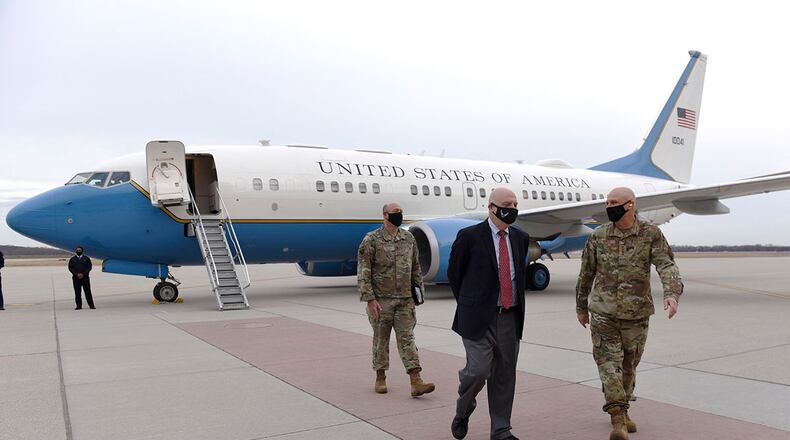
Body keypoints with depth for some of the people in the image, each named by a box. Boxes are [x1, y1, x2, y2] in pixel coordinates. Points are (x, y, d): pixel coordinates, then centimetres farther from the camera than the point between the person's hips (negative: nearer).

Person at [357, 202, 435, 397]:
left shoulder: (409, 238, 8)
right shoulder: (371, 240, -7)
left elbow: (415, 267, 16)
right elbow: (363, 272, -9)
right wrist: (370, 299, -14)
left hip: (405, 299, 3)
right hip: (381, 300, -3)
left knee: (407, 338, 1)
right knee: (381, 339, 9)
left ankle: (416, 382, -1)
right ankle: (380, 378, 23)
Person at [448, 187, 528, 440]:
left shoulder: (520, 238, 10)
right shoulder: (469, 236, -6)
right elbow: (454, 273, 3)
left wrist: (517, 304, 16)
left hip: (510, 317, 5)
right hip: (479, 317, -5)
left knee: (505, 375, 8)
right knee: (478, 370, -9)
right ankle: (463, 411, 22)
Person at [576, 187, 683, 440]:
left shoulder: (651, 235, -1)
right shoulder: (598, 237, 2)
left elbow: (666, 265, -12)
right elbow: (586, 274, 10)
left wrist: (672, 293, -31)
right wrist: (581, 307, 16)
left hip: (637, 314, 0)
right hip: (603, 313, 0)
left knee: (629, 365, 13)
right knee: (609, 363, -8)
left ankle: (623, 412, 31)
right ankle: (617, 418, -4)